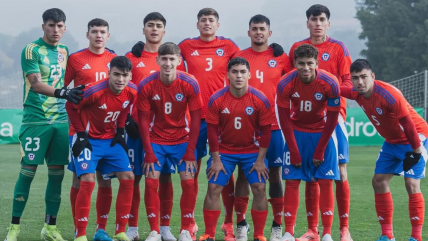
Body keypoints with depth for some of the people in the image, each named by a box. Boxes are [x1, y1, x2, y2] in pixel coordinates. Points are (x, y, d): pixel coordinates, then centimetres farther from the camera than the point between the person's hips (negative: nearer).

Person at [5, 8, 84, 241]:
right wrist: (61, 92, -31)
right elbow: (36, 83, -18)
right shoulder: (31, 50, -7)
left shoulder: (64, 52, 12)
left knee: (57, 173, 4)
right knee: (28, 171, -5)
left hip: (60, 120, 6)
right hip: (35, 120, -5)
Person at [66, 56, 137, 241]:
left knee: (128, 178, -3)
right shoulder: (94, 91, -27)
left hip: (111, 140, 6)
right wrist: (80, 134, -13)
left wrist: (120, 132, 5)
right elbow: (70, 106, -13)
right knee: (88, 181, -20)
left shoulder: (131, 92, -10)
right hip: (89, 139, -6)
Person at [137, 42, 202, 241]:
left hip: (182, 139, 0)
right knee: (151, 182, -9)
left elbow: (195, 120, -10)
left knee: (188, 182, -9)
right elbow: (143, 120, -8)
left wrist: (190, 152, -13)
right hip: (156, 140, 0)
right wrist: (149, 153, -12)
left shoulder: (190, 84, -16)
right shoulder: (146, 86, -15)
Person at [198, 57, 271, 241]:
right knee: (213, 188, -7)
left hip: (252, 151, 0)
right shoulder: (216, 100, -13)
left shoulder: (261, 100, -14)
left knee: (260, 188, -9)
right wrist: (216, 159, -9)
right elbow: (212, 130, -8)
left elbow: (265, 131, -8)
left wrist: (260, 160, -9)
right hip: (224, 151, 0)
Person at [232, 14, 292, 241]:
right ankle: (241, 223, 10)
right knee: (244, 172, 3)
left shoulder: (280, 58, 3)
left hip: (273, 125, -1)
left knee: (274, 173, 3)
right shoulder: (238, 57, 5)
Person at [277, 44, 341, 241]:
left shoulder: (330, 84, -22)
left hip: (322, 134, -1)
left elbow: (332, 119, -13)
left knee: (325, 181, -9)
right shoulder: (285, 84, -20)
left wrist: (319, 152, -12)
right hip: (296, 133, 1)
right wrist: (294, 153, -13)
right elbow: (284, 120, -12)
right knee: (292, 181, -7)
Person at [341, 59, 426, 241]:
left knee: (412, 183, -17)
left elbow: (407, 122, -26)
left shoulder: (388, 94, -31)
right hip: (392, 142, 8)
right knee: (379, 181, 3)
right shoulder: (357, 94, -8)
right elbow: (339, 90, 13)